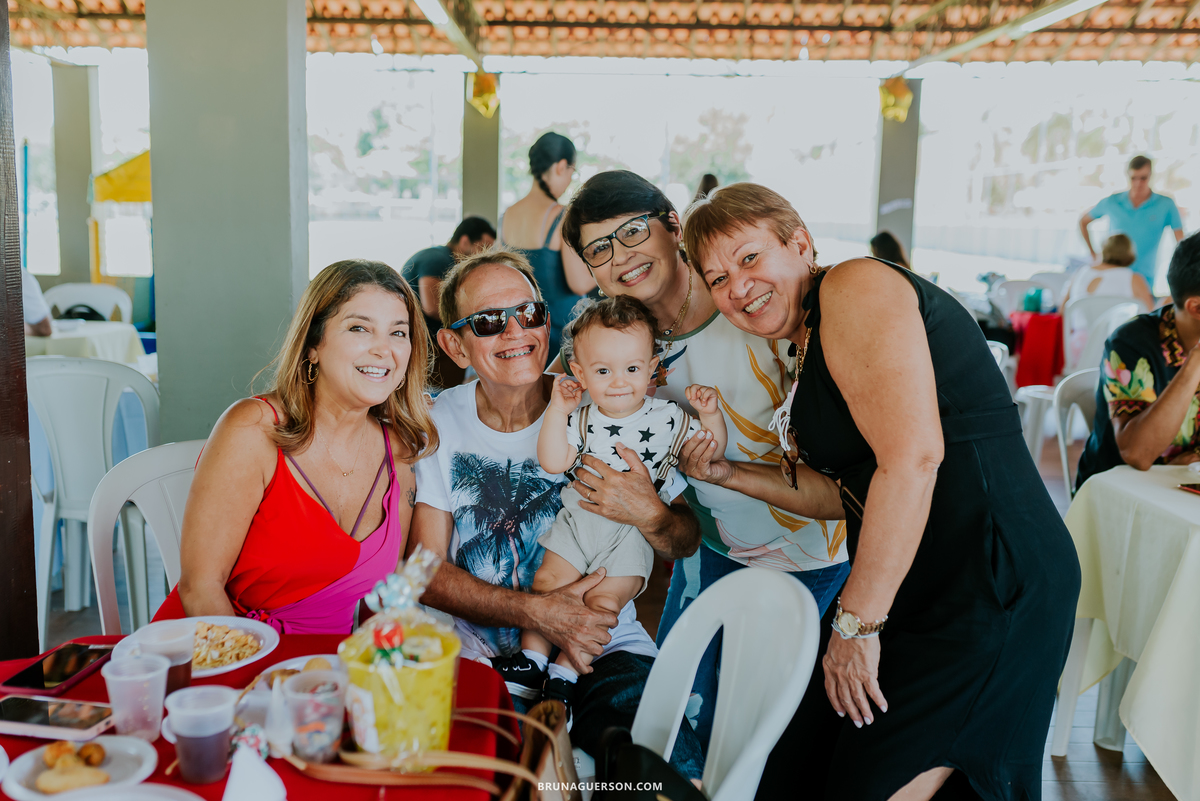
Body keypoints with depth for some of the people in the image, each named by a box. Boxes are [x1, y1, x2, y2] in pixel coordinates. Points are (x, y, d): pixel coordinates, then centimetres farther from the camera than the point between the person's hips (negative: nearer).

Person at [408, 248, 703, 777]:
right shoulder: (437, 423, 0)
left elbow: (686, 542, 1)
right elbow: (426, 570, -4)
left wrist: (648, 515, -24)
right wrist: (533, 612, -19)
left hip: (602, 646, 0)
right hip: (479, 647, 1)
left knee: (674, 771, -26)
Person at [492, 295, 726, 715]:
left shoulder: (667, 419, -4)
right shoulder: (582, 420, 1)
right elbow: (553, 462, -9)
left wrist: (710, 414, -15)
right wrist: (558, 409, -13)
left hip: (634, 529, -3)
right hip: (578, 518, 3)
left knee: (604, 599, -13)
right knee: (548, 580, -7)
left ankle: (565, 673, -4)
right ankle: (532, 658, 5)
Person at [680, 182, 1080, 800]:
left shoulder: (854, 286, -12)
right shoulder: (809, 346, 17)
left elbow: (912, 456, -24)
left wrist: (856, 623, -19)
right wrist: (728, 474, 8)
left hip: (986, 589, -10)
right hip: (915, 592, 10)